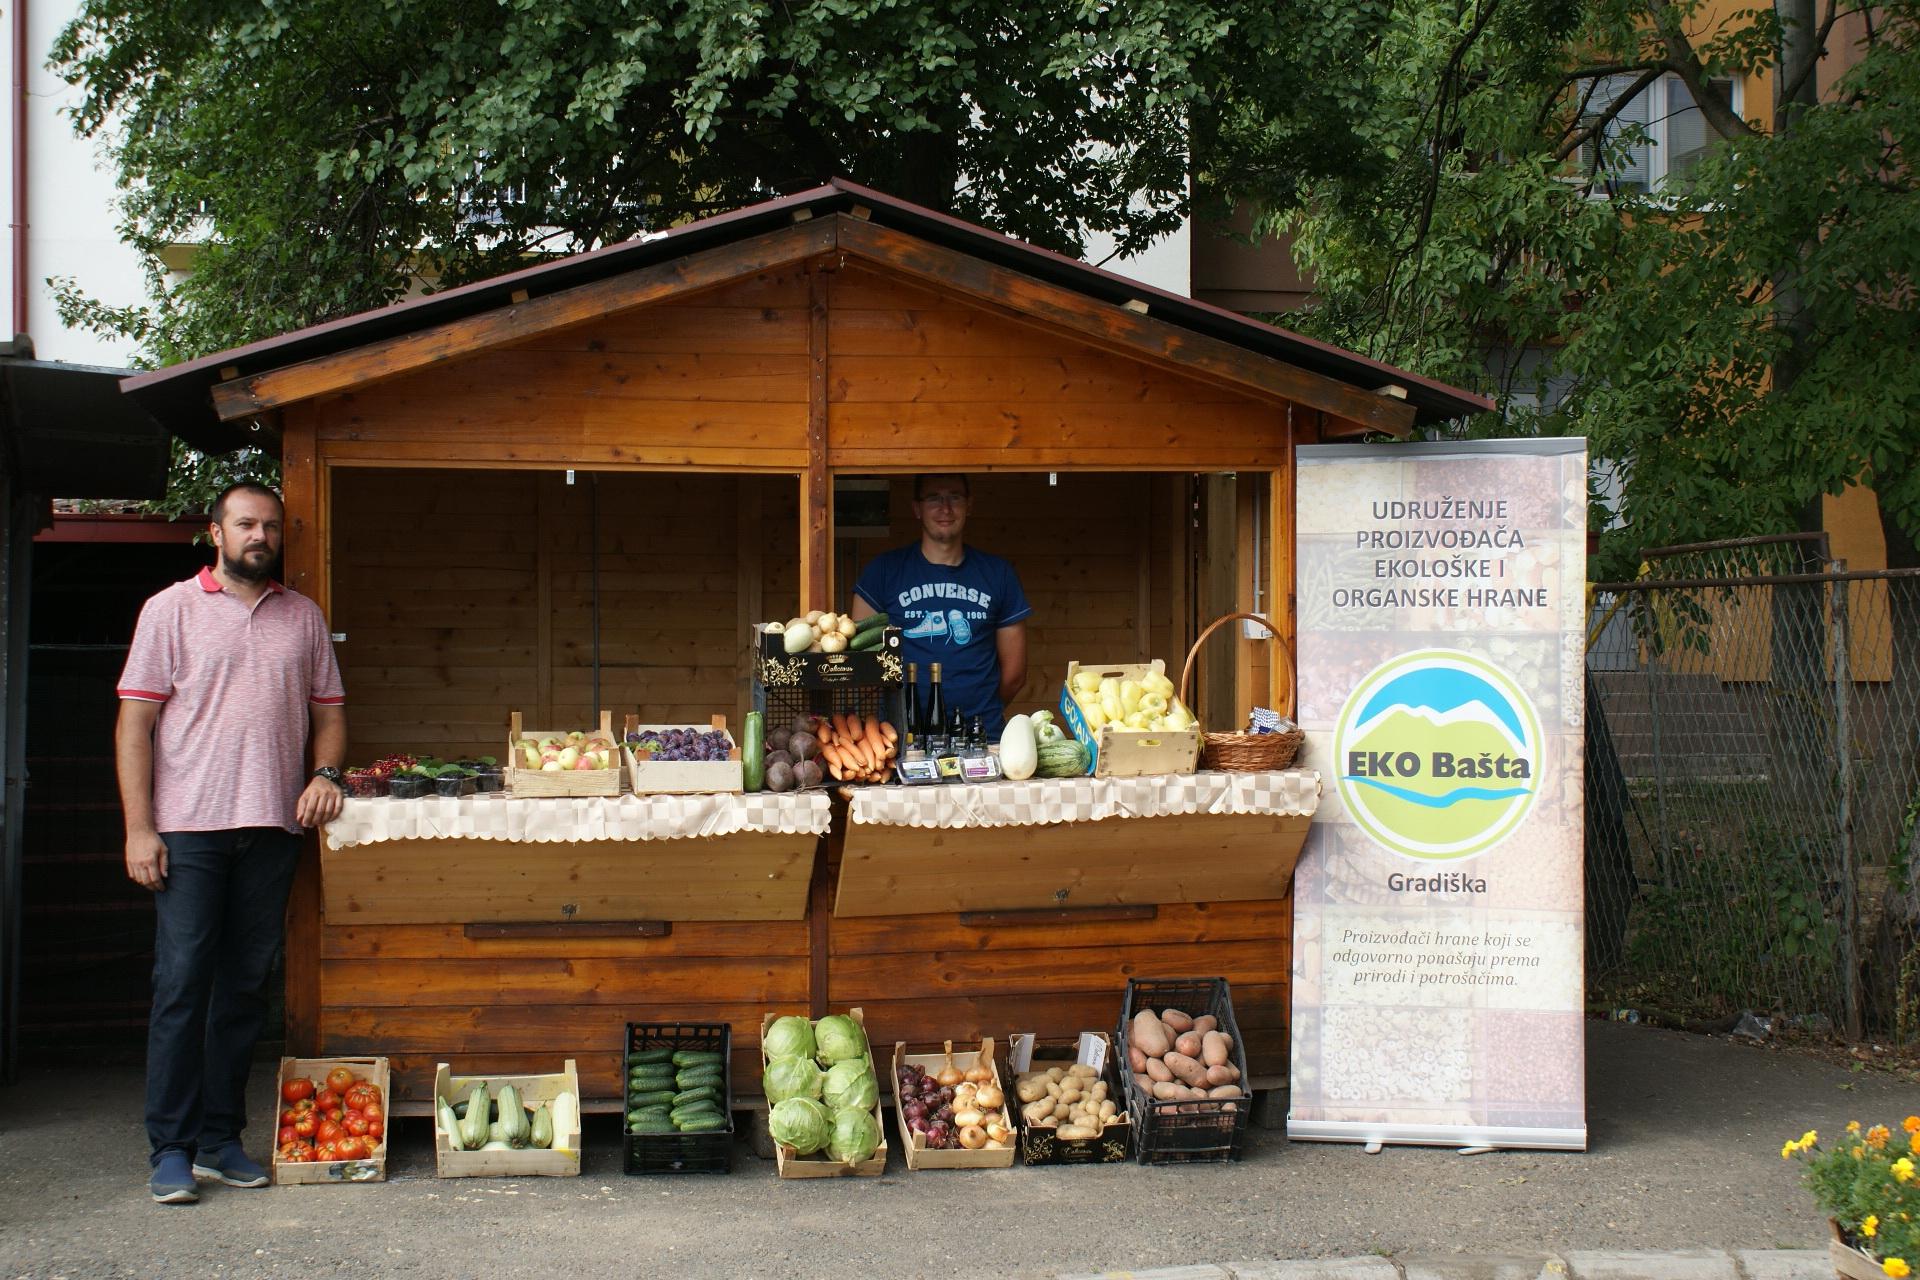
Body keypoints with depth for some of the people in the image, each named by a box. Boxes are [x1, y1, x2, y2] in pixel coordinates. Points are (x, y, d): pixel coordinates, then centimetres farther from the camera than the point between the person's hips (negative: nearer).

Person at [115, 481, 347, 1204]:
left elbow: (328, 710, 20)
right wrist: (139, 828, -9)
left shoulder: (304, 617, 14)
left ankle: (220, 1139, 14)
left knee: (246, 986, 7)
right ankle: (172, 1149, 0)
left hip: (272, 827, 4)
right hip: (188, 827, -4)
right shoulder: (172, 610, 3)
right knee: (182, 985, -5)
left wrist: (325, 773, -2)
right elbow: (135, 722, -1)